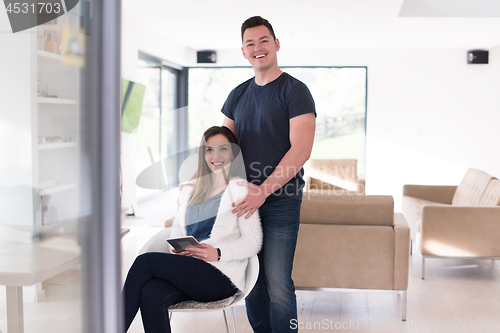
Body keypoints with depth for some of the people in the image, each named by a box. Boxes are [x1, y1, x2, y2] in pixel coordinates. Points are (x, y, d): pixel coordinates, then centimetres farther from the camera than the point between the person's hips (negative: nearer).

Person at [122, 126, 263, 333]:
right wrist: (178, 249, -1)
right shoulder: (190, 190, 23)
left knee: (145, 261, -23)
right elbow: (177, 231, 23)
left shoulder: (240, 189, 3)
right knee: (150, 294, -29)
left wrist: (218, 252, -18)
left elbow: (253, 241, -3)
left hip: (222, 278, -5)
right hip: (186, 271, 5)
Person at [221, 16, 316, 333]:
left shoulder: (294, 90, -4)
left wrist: (263, 190, -20)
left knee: (278, 284, -6)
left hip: (281, 201, -5)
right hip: (246, 199, 5)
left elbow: (301, 150, -13)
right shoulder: (238, 95, 15)